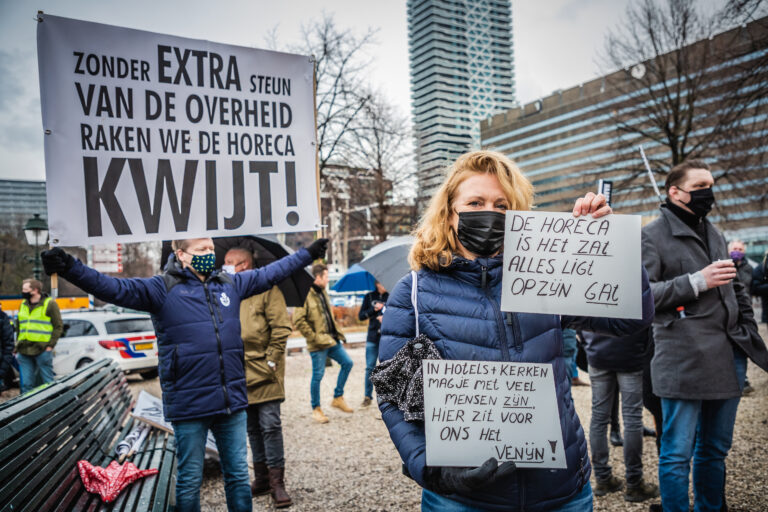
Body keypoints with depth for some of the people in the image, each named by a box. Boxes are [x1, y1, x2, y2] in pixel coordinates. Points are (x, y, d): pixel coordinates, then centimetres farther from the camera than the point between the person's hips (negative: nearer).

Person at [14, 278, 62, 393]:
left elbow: (58, 326, -4)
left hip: (43, 350, -6)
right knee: (26, 384, 7)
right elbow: (18, 327, 22)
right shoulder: (23, 305, 16)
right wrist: (17, 349, 15)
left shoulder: (49, 304, -2)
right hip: (24, 352, 6)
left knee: (47, 382, 0)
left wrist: (50, 345, -12)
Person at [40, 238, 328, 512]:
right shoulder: (162, 289, -5)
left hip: (232, 402, 4)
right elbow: (115, 289, -15)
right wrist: (70, 268, -29)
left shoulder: (230, 284, 9)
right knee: (190, 480, 11)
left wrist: (308, 254, 23)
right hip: (189, 406, -4)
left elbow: (270, 273, 18)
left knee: (238, 475, 16)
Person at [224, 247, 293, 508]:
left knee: (270, 425, -4)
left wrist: (271, 360, -12)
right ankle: (261, 478, 25)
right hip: (241, 374, 6)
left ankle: (277, 482, 5)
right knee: (252, 428, 13)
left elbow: (282, 327, -10)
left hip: (264, 373, -6)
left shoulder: (266, 290, -5)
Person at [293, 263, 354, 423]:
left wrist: (337, 332, 14)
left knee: (347, 362, 8)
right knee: (318, 375, 0)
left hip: (331, 339, 8)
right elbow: (298, 320, -20)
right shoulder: (305, 295, -15)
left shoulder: (323, 293, 14)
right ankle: (316, 409, 17)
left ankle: (338, 398, 20)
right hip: (318, 344, -8)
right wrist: (314, 337, -18)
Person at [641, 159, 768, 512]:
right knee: (677, 455, -1)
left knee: (715, 449, 16)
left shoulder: (715, 235, 20)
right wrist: (696, 281, -18)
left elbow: (737, 290, 25)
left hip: (728, 357, 7)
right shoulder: (652, 236, -4)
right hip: (684, 360, -7)